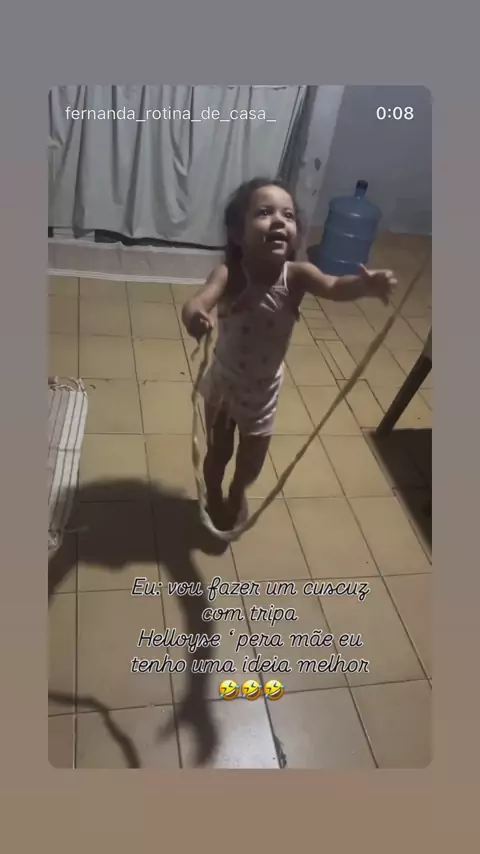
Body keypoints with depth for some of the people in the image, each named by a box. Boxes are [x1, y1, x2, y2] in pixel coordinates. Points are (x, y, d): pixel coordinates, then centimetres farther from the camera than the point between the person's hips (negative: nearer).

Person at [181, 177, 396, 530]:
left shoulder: (296, 275, -24)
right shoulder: (228, 275, -28)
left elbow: (336, 287, -40)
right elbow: (200, 299, -45)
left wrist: (367, 285, -62)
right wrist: (194, 315, -68)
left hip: (264, 388, 2)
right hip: (223, 381, -2)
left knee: (253, 457, 21)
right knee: (218, 450, 20)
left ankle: (237, 495, 55)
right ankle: (214, 497, 52)